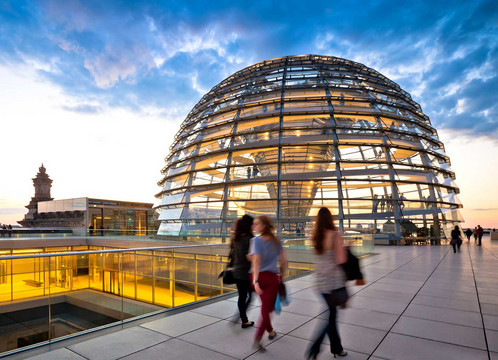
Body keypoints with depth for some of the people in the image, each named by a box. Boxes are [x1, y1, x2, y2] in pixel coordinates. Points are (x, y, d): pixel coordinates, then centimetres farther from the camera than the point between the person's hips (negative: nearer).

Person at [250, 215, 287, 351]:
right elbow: (284, 261, 4)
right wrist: (281, 275, 15)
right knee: (266, 309, 4)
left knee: (265, 306, 23)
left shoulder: (256, 240, -9)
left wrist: (256, 281, -22)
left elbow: (256, 261, -19)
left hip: (258, 277, 0)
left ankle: (270, 331, 39)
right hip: (272, 278, 0)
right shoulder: (276, 240, 2)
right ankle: (257, 339, -7)